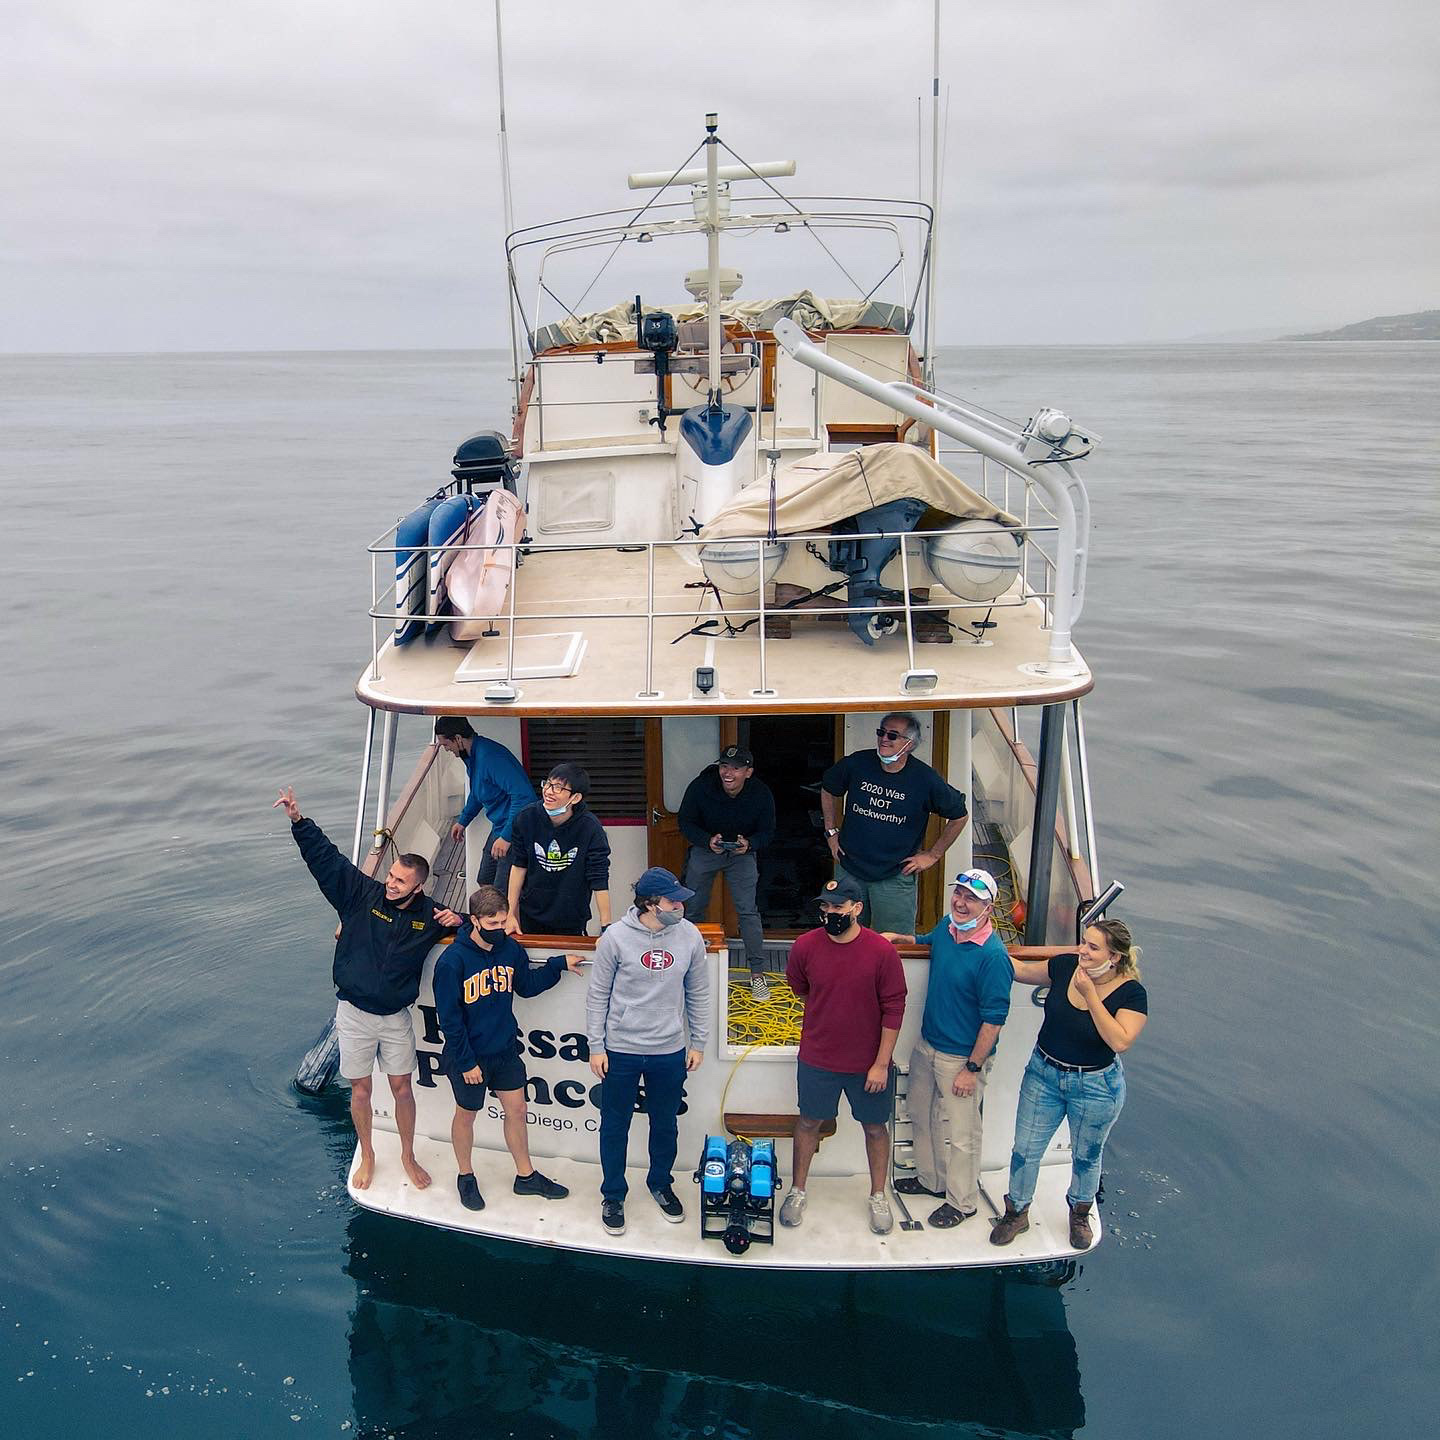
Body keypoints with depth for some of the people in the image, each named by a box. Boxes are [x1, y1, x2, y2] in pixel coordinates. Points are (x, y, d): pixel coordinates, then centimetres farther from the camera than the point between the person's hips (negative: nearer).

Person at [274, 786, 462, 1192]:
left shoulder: (428, 914, -7)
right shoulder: (363, 895, -10)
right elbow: (326, 858, -15)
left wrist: (457, 921, -15)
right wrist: (298, 820, -25)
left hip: (396, 1017, 0)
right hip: (355, 1013, 0)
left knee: (402, 1087, 9)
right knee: (360, 1089, 11)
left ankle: (408, 1155, 30)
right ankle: (367, 1156, 32)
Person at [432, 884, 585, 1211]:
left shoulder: (511, 949, -6)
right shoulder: (452, 961, -22)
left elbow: (526, 985, 11)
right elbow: (449, 1018, -18)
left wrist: (559, 964, 0)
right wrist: (466, 1062, -15)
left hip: (506, 1049, 5)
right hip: (469, 1056, -5)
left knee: (516, 1109, 14)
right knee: (466, 1113, 14)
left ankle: (526, 1176, 32)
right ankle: (466, 1177, 36)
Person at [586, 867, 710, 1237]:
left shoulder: (689, 936, -7)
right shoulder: (616, 937, -15)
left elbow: (698, 994, 4)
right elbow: (598, 995, -6)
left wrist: (698, 1043, 7)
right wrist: (596, 1047, -5)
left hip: (670, 1052, 2)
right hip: (620, 1051, -2)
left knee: (665, 1125, 18)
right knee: (615, 1126, 12)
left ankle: (661, 1183, 42)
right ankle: (613, 1195, 31)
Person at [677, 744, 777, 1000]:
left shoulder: (761, 793, -21)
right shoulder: (700, 787, -24)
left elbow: (768, 831, -7)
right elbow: (686, 823, -11)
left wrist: (749, 844, -29)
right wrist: (708, 840, -29)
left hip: (742, 852, -1)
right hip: (704, 848, 1)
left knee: (747, 910, -8)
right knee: (693, 908, 8)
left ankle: (757, 973, 5)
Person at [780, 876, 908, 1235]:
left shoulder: (882, 951, -17)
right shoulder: (805, 946, -12)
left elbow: (893, 1009, -11)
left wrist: (881, 1063, -11)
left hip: (868, 1062, -1)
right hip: (816, 1059, 1)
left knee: (875, 1127, 15)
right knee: (809, 1122, 16)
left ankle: (878, 1196, 35)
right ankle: (797, 1191, 35)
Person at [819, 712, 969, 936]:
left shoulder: (925, 779, -13)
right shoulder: (856, 763, -8)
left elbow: (959, 816, 1)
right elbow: (828, 789, 13)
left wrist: (933, 855, 1)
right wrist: (831, 832, 9)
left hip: (896, 878, -2)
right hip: (849, 869, 3)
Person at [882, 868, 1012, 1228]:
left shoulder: (993, 956, -26)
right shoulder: (946, 928, -3)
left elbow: (994, 1019, -21)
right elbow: (929, 941, 23)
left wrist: (972, 1068, -18)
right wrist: (900, 938, 4)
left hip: (962, 1057, -8)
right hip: (927, 1045, 8)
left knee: (963, 1134, 8)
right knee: (921, 1114, 24)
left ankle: (962, 1201, 29)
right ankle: (931, 1179, 45)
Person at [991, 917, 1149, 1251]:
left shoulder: (1131, 992, -20)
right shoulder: (1066, 966, -11)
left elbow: (1120, 1041, -31)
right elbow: (1022, 970, 5)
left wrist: (1089, 994, -32)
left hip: (1095, 1086, -3)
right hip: (1043, 1073, 3)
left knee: (1086, 1156, 20)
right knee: (1025, 1149, 11)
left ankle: (1080, 1215, 47)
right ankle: (1016, 1213, 34)